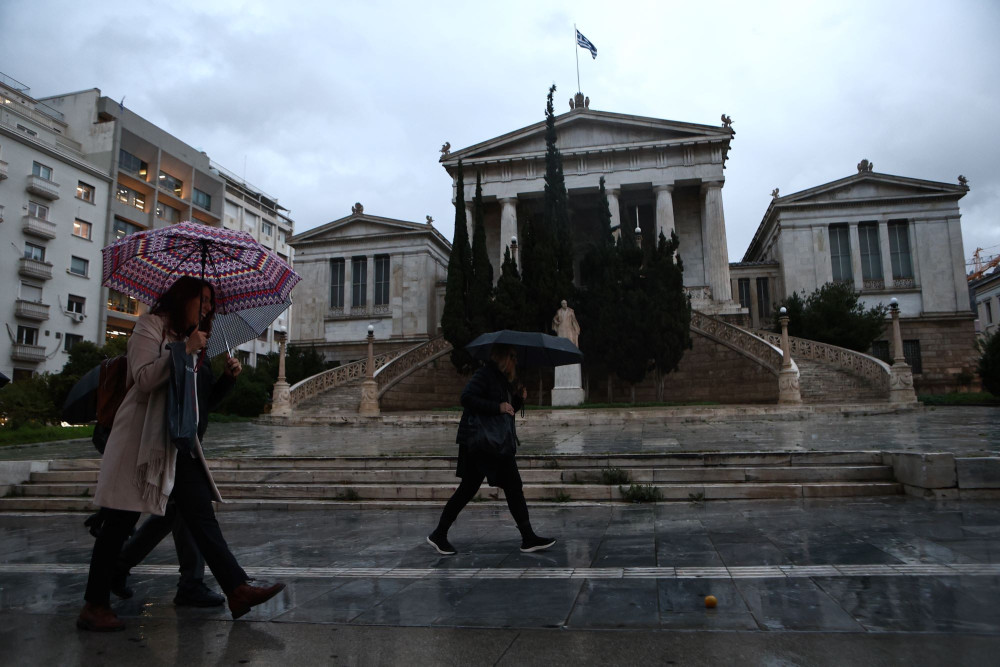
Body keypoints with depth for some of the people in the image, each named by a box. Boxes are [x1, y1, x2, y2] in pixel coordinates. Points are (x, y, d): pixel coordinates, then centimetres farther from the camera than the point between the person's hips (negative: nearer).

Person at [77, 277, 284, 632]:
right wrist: (186, 350, -18)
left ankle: (238, 589, -4)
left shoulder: (187, 337, 22)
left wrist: (226, 375, 10)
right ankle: (94, 605, 13)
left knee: (202, 515, 0)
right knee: (121, 521, 0)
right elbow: (145, 378, -17)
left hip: (179, 441, 8)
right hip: (143, 437, -7)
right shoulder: (150, 325, -2)